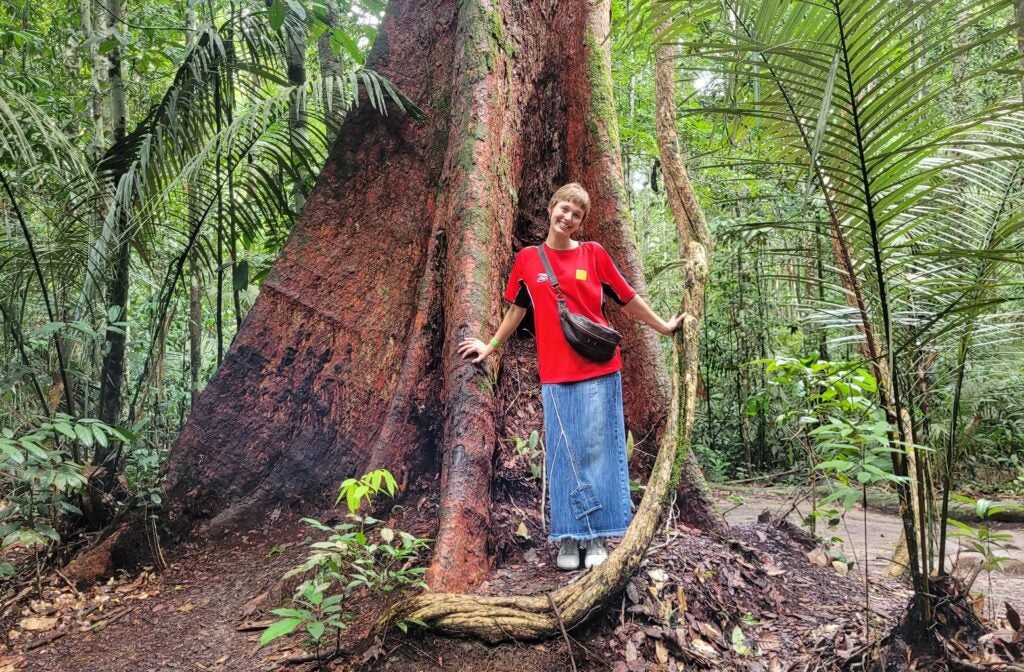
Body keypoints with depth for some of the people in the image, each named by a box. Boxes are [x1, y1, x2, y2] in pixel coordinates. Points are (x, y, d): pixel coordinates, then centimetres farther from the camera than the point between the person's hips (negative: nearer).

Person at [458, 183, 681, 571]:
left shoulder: (593, 254, 4)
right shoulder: (527, 259, 7)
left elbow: (628, 299, 12)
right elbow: (517, 309, 18)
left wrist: (663, 328, 16)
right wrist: (491, 345, 22)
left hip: (598, 369, 0)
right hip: (555, 373, 1)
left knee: (598, 449, 3)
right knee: (564, 454, 5)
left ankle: (596, 538, 12)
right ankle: (567, 539, 14)